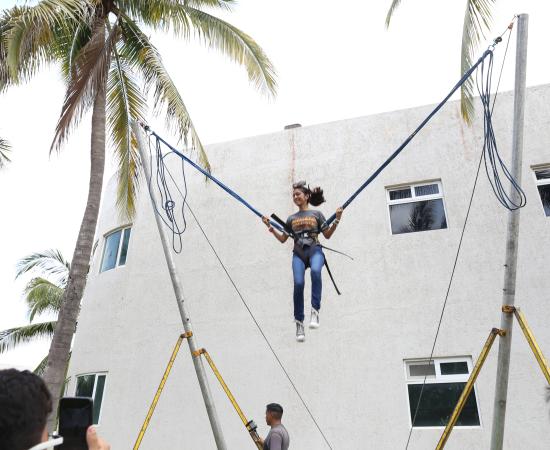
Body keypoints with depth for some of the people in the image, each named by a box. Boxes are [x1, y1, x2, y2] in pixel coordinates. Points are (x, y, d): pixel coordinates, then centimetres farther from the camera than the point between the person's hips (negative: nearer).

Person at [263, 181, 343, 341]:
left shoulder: (316, 214, 16)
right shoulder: (291, 219, 23)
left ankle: (315, 310, -32)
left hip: (314, 250, -2)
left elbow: (327, 235, 13)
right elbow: (283, 239, 23)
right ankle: (299, 323, -13)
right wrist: (271, 228, 13)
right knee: (298, 283, -21)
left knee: (315, 271, -37)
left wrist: (337, 220, 0)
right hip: (298, 253, 2)